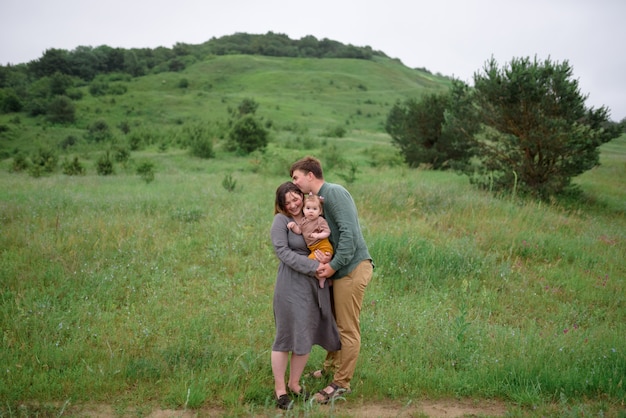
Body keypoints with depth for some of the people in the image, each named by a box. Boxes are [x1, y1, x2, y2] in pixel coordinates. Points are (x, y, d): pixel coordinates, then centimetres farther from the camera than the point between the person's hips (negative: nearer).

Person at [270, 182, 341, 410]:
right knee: (286, 336, 2)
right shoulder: (281, 221, -5)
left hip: (315, 286, 5)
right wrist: (313, 266, -19)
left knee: (306, 337, 11)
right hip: (291, 286, -5)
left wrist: (327, 258, -11)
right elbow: (283, 252, -13)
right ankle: (279, 388, 15)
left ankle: (294, 383, 27)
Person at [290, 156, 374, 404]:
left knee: (348, 329, 1)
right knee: (333, 321, 20)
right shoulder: (318, 199, 13)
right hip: (341, 268, 9)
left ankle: (342, 383, 11)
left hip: (352, 268, -9)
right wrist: (322, 258, -12)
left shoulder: (334, 192, -14)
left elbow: (349, 232, -21)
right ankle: (331, 367, 37)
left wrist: (333, 265, -19)